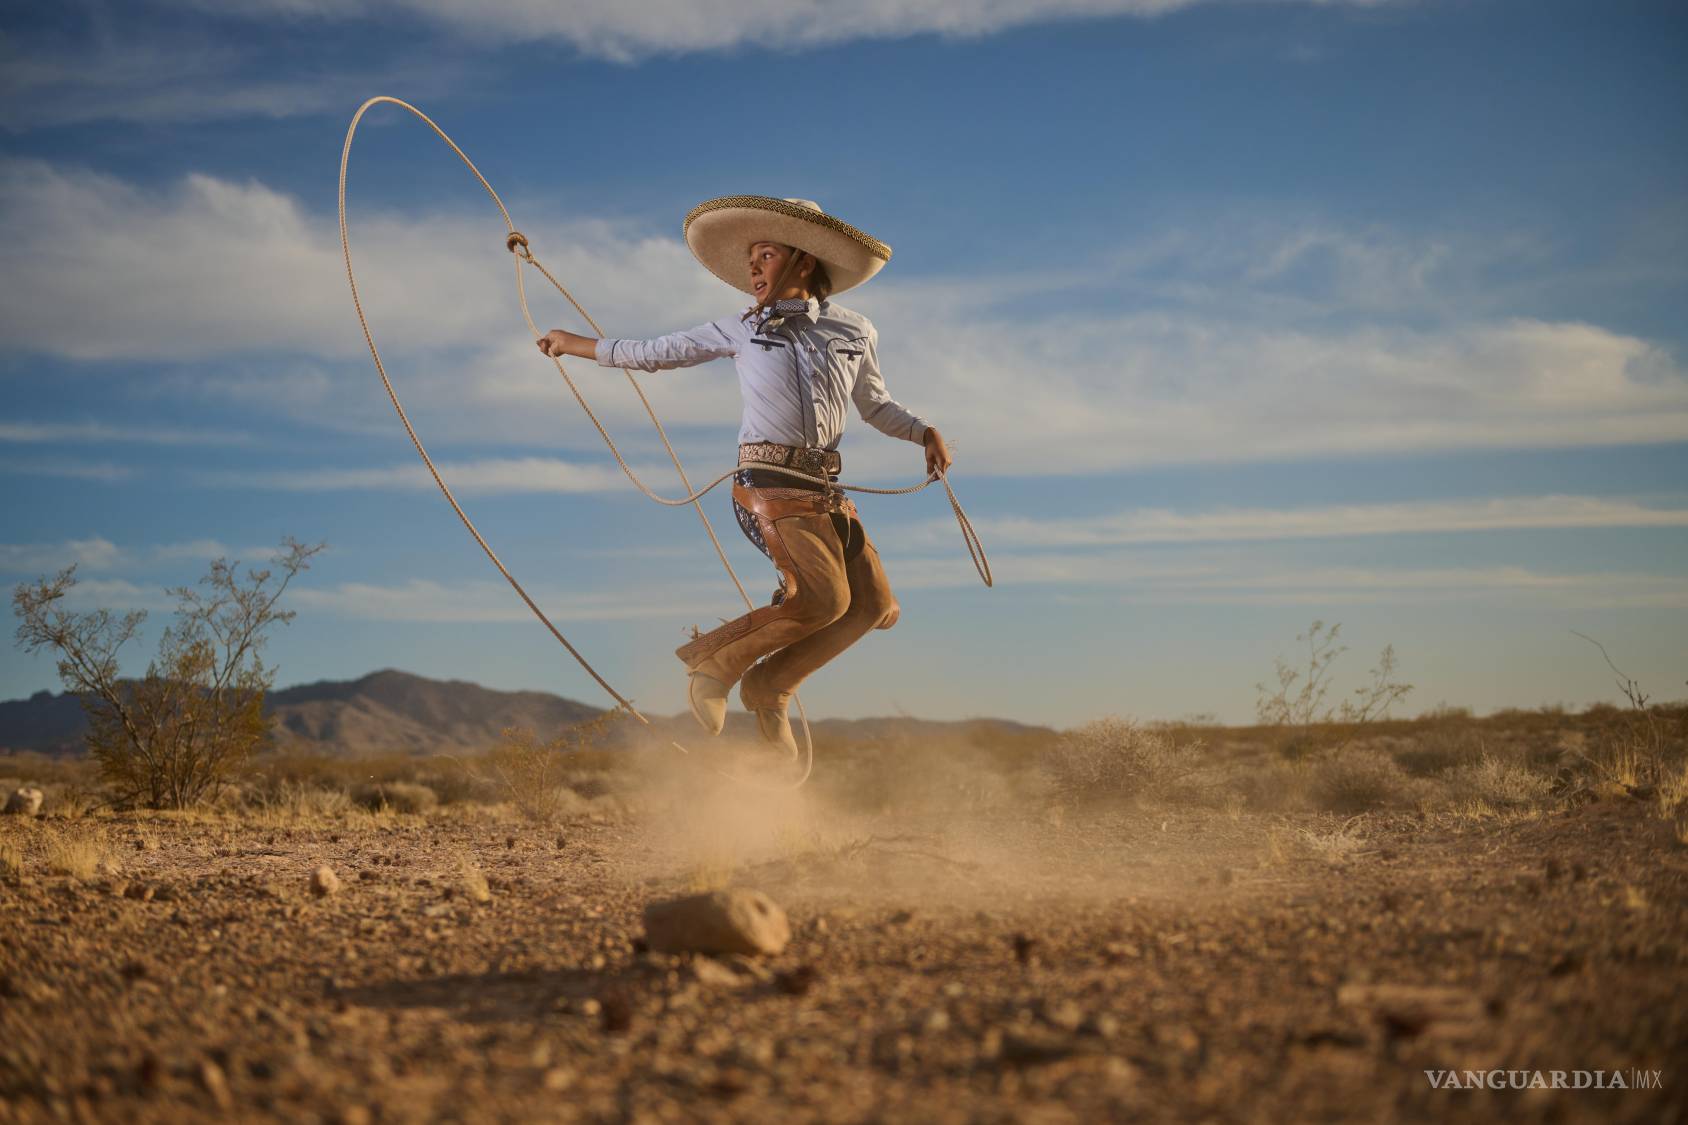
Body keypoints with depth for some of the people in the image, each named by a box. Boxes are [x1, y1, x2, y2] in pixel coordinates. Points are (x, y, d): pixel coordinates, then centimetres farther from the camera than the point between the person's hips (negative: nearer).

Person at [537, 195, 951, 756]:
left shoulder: (856, 330, 13)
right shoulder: (742, 328, 9)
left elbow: (876, 406, 25)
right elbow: (656, 353, 18)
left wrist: (926, 432, 6)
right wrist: (575, 344, 23)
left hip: (826, 489, 5)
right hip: (769, 484, -5)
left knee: (874, 606, -2)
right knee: (825, 598, -22)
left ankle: (769, 686, 10)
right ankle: (713, 659, -4)